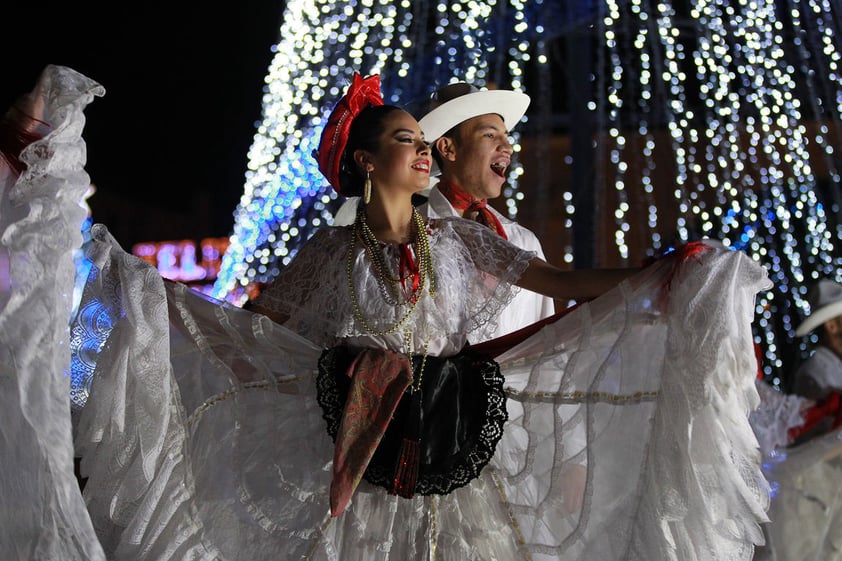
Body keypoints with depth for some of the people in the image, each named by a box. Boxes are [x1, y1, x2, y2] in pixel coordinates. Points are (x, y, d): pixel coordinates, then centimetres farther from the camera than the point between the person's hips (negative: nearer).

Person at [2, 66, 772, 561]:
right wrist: (149, 285, 5)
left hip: (452, 462, 1)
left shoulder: (458, 239, 6)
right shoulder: (332, 252, 3)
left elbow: (563, 282, 3)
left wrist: (664, 274, -5)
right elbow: (254, 324, 8)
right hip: (358, 472, -1)